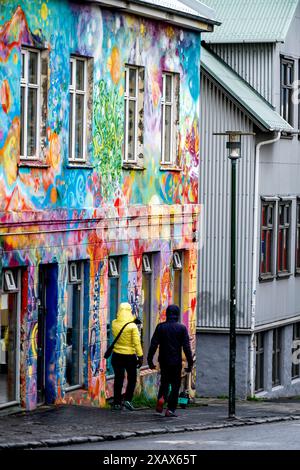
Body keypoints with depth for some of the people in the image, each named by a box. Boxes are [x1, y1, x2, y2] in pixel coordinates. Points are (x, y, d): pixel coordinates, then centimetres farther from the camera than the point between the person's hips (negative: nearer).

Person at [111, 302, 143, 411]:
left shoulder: (114, 324, -4)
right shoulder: (132, 326, -16)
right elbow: (137, 343, -16)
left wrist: (133, 319, 9)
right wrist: (140, 356, -11)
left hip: (117, 356, 3)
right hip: (130, 356, -3)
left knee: (118, 380, 10)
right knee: (132, 379, 13)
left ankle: (117, 403, 10)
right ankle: (128, 399, 1)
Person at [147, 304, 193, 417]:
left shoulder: (160, 327, 0)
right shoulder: (182, 328, -5)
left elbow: (153, 344, -2)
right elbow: (186, 347, -7)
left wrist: (150, 360, 2)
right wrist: (190, 363, -3)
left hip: (164, 361, 2)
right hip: (176, 361, -2)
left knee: (164, 381, 18)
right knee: (175, 384, 6)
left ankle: (161, 397, -10)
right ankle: (171, 409, 1)